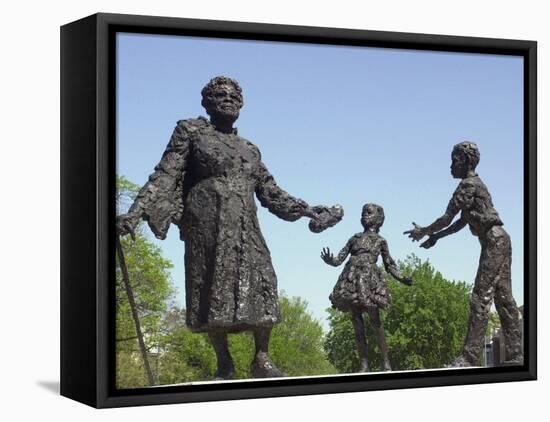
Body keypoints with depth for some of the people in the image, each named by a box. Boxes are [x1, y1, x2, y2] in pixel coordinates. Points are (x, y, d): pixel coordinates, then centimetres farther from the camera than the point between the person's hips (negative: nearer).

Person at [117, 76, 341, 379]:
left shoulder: (250, 149, 23)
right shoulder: (191, 131, 12)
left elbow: (271, 193, 26)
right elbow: (165, 176, 2)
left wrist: (308, 211, 20)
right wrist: (137, 211, -12)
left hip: (245, 227, 4)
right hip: (207, 223, -4)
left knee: (262, 285, -10)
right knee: (213, 288, -7)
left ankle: (261, 360, -2)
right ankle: (224, 364, 1)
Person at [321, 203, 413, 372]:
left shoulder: (380, 240, 17)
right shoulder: (355, 238, 22)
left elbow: (389, 265, 17)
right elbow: (340, 258, 15)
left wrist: (402, 279, 0)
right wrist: (330, 260, -8)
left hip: (369, 276, -3)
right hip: (351, 278, 3)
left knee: (375, 320, -9)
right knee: (356, 321, -2)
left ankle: (386, 362, -7)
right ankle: (363, 364, -1)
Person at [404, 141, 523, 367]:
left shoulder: (468, 184, -8)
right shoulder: (474, 184, 22)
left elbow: (447, 219, -8)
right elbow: (460, 223, 26)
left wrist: (423, 231, 6)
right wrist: (435, 237, 23)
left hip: (494, 241, -10)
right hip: (499, 241, 10)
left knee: (481, 298, -14)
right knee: (503, 297, 7)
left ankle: (470, 357, -19)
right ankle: (515, 354, 5)